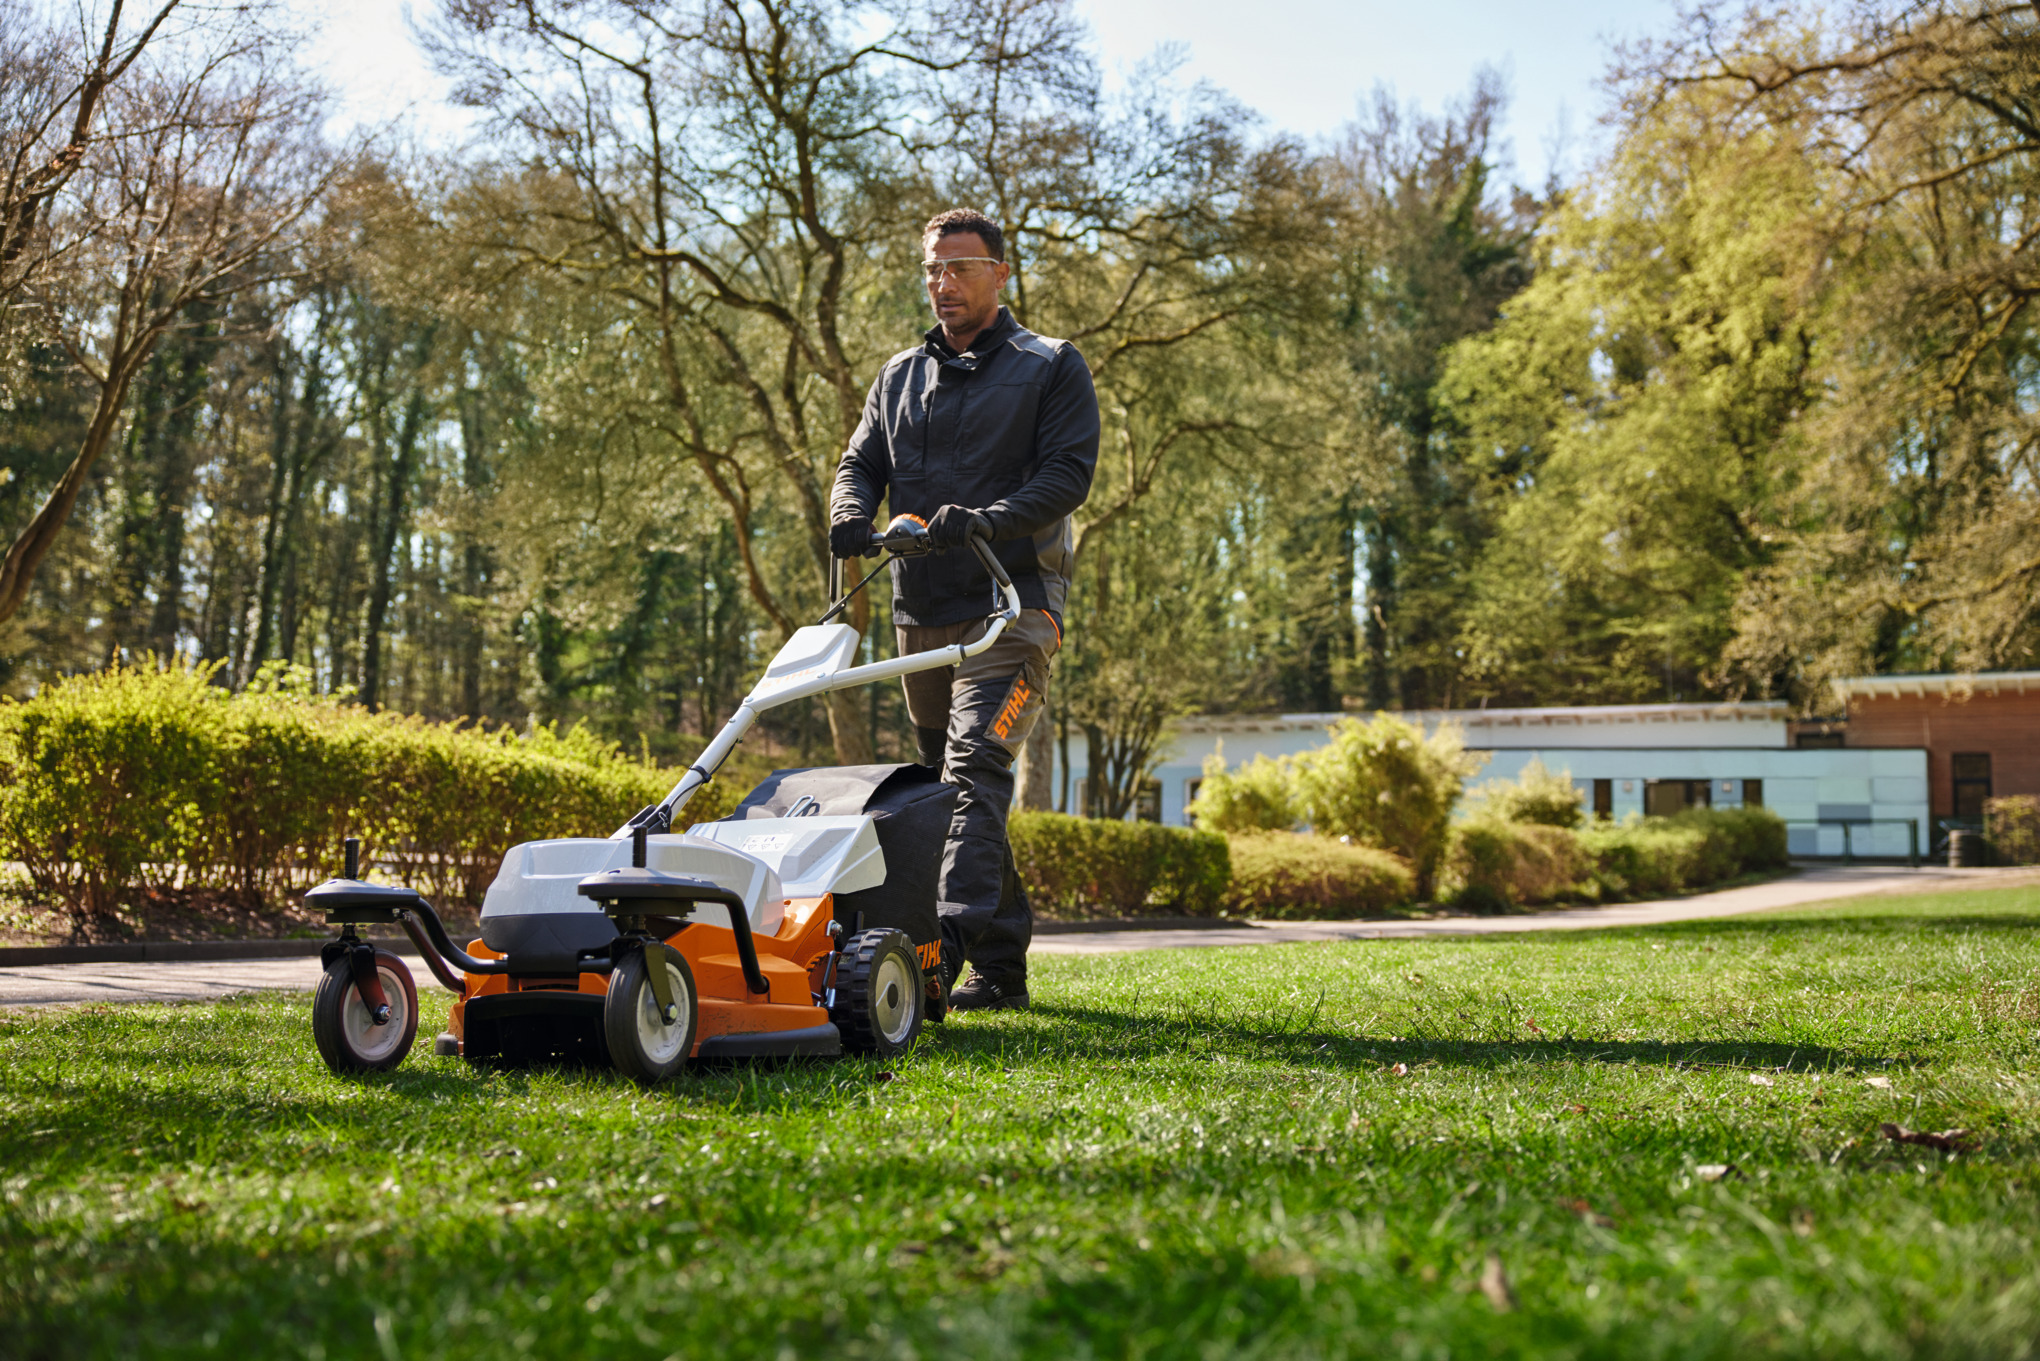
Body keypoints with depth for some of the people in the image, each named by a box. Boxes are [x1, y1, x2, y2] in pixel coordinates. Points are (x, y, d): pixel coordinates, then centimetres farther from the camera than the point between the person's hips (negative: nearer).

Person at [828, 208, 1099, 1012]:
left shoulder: (1051, 368, 5)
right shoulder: (900, 377, 20)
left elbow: (1068, 474, -7)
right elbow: (861, 464, 15)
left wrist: (984, 519, -23)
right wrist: (852, 514, -9)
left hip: (1013, 605, -6)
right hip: (922, 615, 6)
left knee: (975, 767, -22)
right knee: (950, 785, 7)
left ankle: (951, 940, -32)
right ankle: (1002, 965, 14)